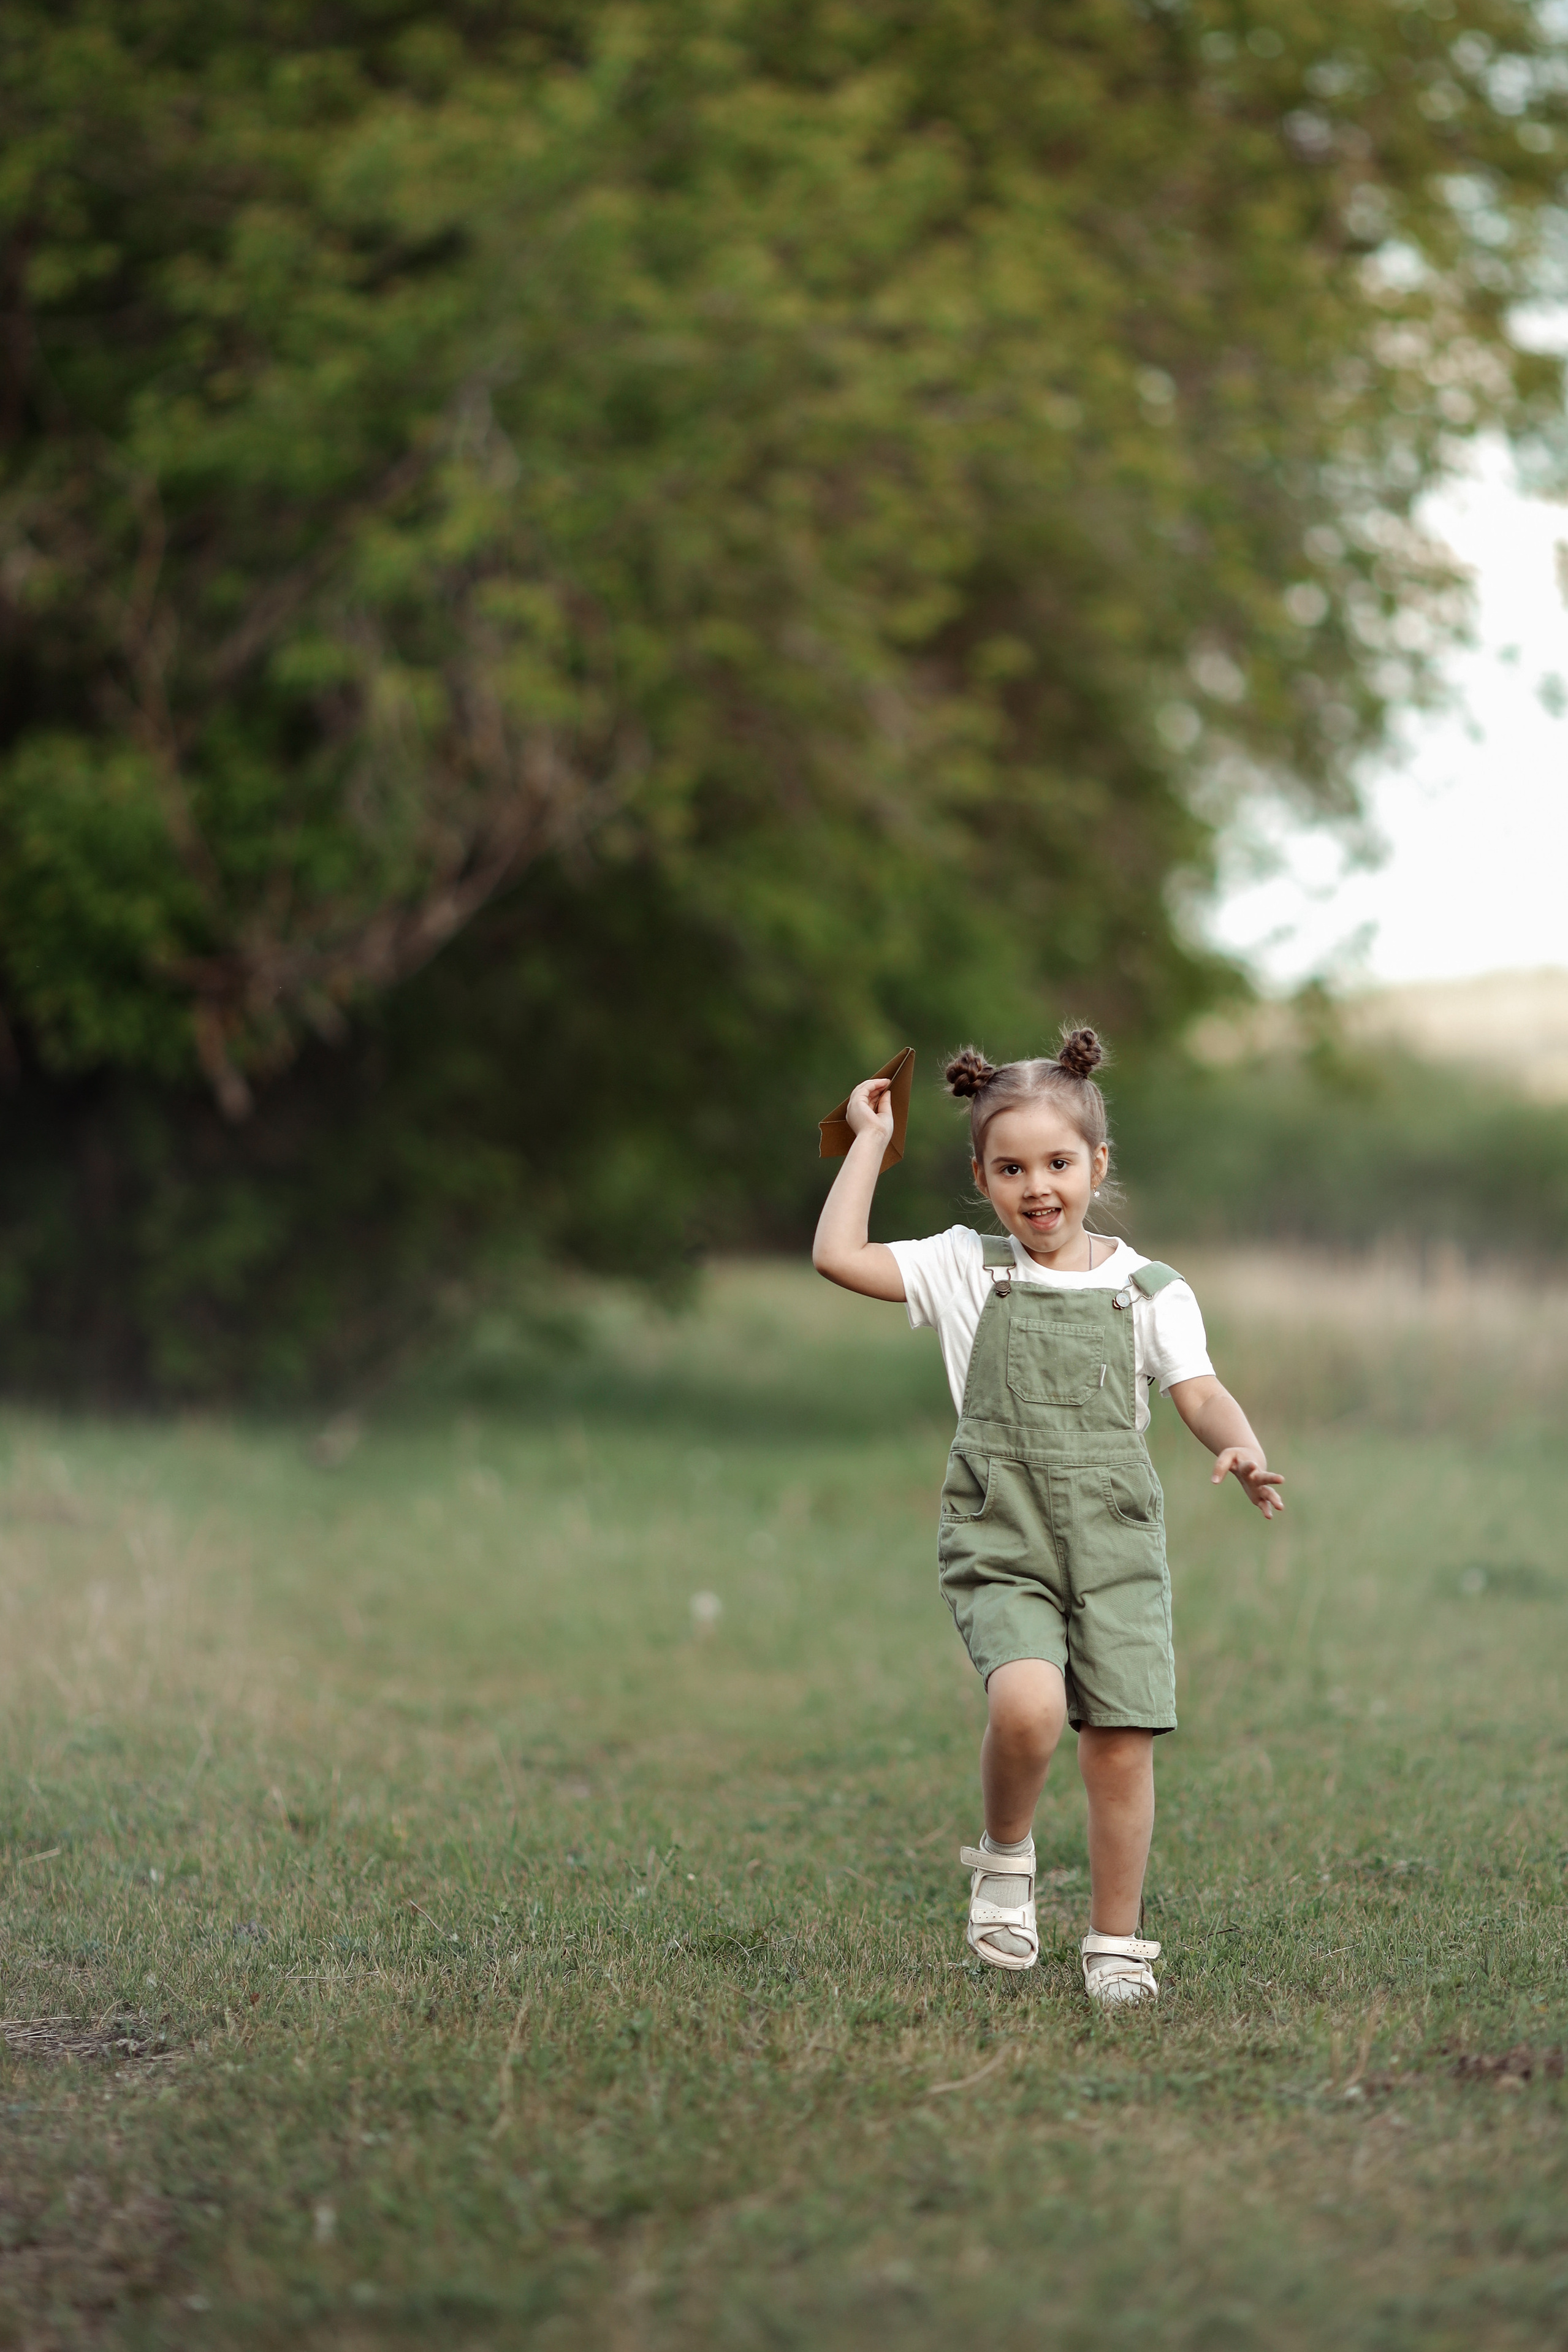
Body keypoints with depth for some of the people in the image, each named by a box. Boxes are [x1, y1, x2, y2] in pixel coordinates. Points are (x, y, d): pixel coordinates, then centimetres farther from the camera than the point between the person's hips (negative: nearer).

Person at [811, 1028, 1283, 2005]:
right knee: (1027, 1703, -25)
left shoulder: (1148, 1290, 7)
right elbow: (838, 1256, 1)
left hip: (1116, 1538, 1)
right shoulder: (968, 1269, 8)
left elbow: (1201, 1392, -2)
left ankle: (1117, 1944, 13)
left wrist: (1241, 1449, -23)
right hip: (1001, 1542, -1)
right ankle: (1005, 1855, 4)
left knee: (1121, 1741, -3)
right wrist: (871, 1139, 6)